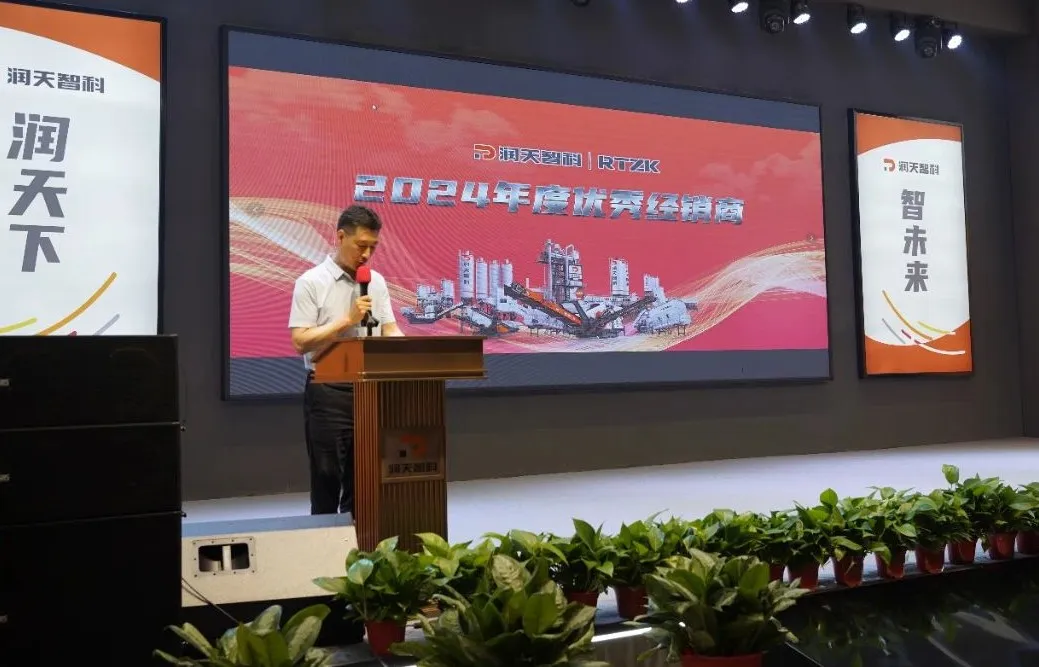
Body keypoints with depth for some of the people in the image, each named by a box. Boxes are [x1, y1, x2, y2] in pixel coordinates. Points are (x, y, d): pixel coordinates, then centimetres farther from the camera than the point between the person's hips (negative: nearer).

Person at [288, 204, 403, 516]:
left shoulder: (377, 282, 11)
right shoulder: (311, 283, -5)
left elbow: (389, 330, 8)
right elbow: (300, 342, -12)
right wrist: (347, 319, -18)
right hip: (328, 393, -5)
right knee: (327, 482, 2)